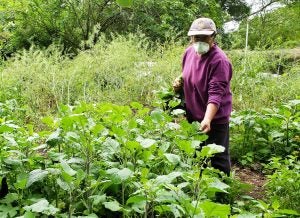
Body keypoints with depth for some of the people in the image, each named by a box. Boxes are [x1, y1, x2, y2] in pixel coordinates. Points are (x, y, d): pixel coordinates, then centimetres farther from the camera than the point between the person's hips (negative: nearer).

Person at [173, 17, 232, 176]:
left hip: (214, 118, -7)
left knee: (217, 159, 4)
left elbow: (216, 93, -29)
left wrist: (207, 119, -40)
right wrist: (179, 82, -2)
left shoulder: (219, 60, -22)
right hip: (193, 116, 8)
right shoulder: (189, 52, 1)